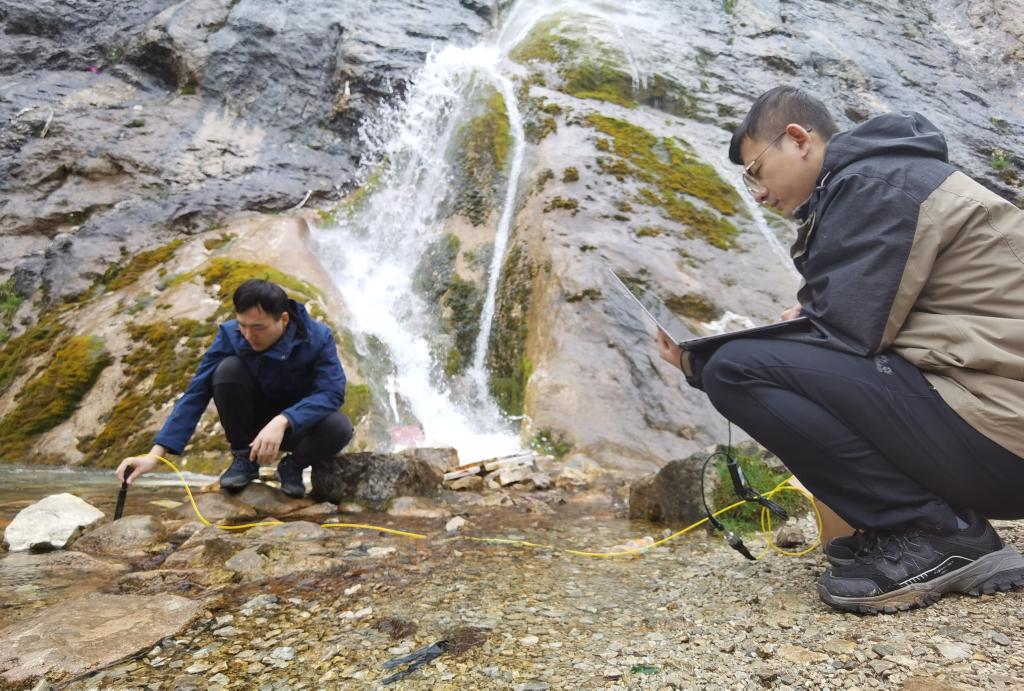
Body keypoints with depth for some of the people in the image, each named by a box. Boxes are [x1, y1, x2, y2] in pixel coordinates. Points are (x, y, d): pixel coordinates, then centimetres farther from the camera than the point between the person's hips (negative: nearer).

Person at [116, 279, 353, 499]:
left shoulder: (317, 337, -23)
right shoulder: (230, 335, -20)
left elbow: (332, 392, -33)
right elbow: (196, 393, -23)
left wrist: (282, 422, -48)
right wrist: (156, 454, -32)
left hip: (300, 422, -1)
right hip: (254, 420, 1)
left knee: (339, 428, -35)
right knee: (228, 368, -28)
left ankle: (293, 466, -1)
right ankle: (244, 458, -7)